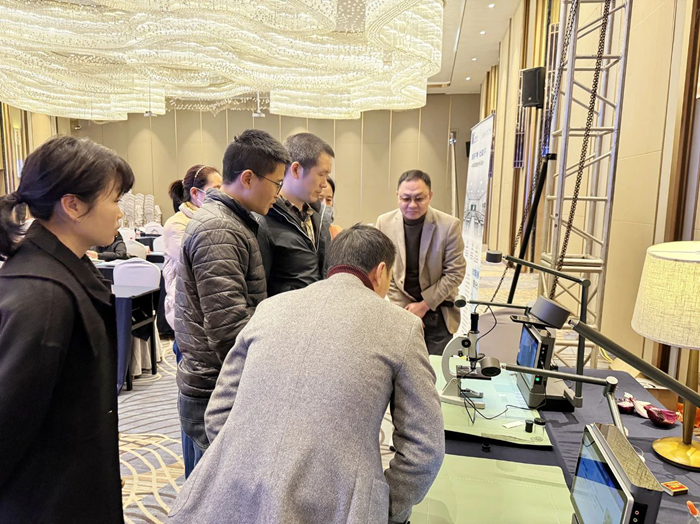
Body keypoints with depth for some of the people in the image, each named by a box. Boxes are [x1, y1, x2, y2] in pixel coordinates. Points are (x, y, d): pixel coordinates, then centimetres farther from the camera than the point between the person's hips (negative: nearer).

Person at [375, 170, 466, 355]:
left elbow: (455, 272, -8)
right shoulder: (385, 222, -6)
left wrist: (424, 305, -10)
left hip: (437, 313, -1)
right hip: (399, 308, 1)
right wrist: (402, 308, -6)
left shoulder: (449, 225, -12)